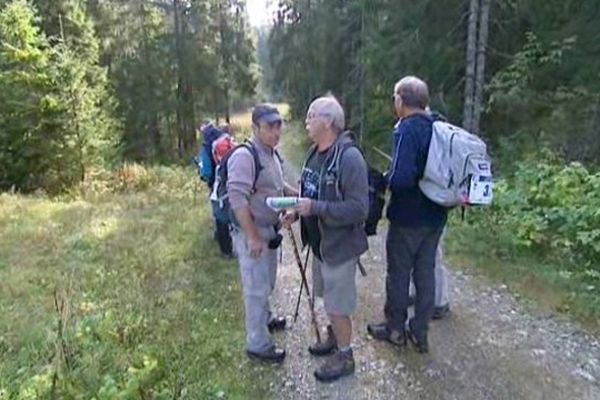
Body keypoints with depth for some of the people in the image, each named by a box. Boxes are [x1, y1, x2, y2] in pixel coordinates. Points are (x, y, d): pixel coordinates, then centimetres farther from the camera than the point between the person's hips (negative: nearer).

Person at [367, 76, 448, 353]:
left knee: (398, 273, 10)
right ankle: (420, 332, 28)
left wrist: (385, 179, -9)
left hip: (408, 218, -7)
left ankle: (395, 329, 27)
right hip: (435, 216, 7)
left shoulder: (407, 130, -20)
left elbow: (401, 178, -28)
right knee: (425, 272, 15)